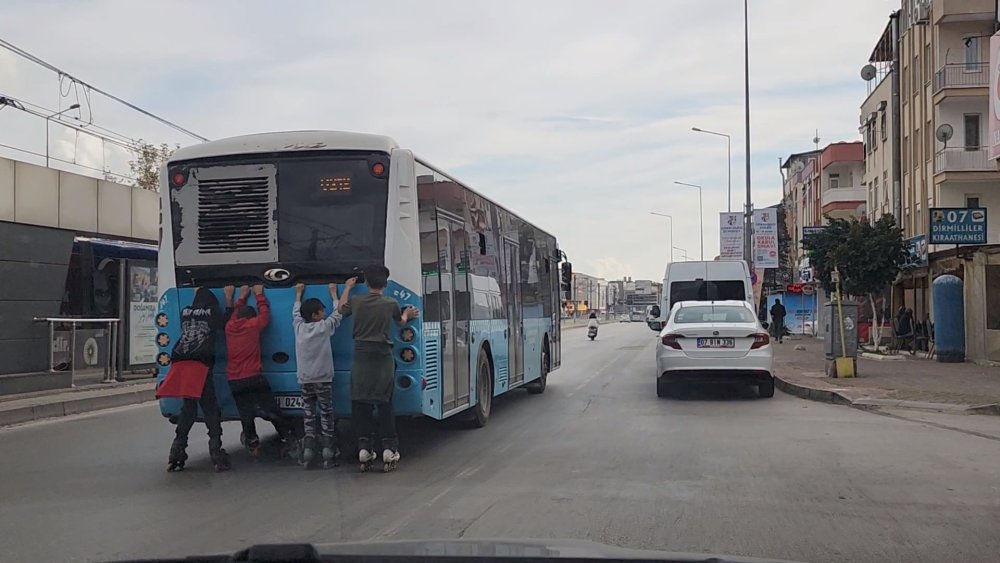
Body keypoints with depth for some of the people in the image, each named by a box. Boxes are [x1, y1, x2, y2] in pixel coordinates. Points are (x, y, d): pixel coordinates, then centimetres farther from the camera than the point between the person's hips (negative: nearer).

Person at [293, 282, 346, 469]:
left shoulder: (299, 327, 4)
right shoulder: (324, 326, -7)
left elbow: (296, 312, 23)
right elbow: (338, 313, 7)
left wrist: (298, 294, 36)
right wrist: (333, 292, 18)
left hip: (305, 380, 4)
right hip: (323, 379, -4)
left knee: (309, 415, 5)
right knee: (326, 414, 1)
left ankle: (308, 451, -3)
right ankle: (328, 451, -4)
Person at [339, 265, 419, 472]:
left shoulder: (356, 301, 0)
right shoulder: (391, 304, -4)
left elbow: (341, 310, 22)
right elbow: (400, 321, 16)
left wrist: (347, 288, 35)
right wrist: (407, 315, 38)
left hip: (361, 356, 1)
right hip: (383, 357, -1)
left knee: (360, 402, 7)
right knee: (384, 402, 4)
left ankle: (364, 447, 4)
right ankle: (389, 447, 1)